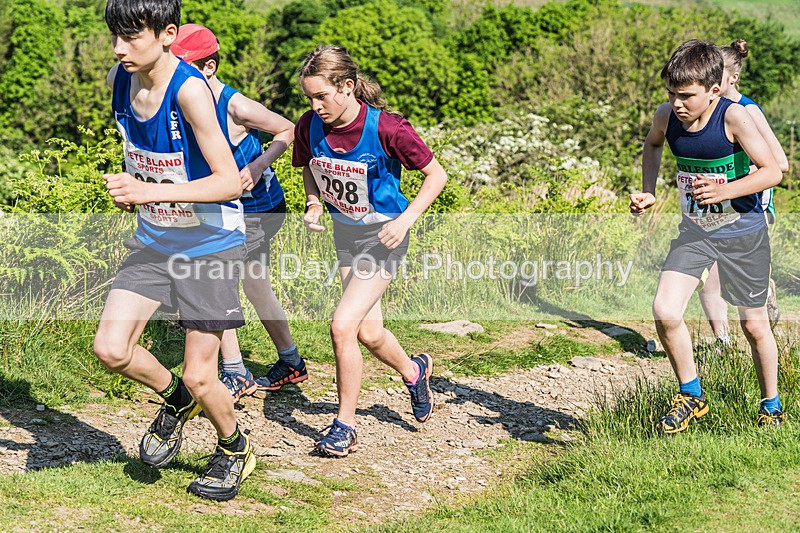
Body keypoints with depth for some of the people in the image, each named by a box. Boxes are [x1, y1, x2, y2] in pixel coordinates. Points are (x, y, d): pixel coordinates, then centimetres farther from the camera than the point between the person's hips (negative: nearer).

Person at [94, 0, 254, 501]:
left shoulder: (190, 90, -26)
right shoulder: (120, 79, -4)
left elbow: (230, 181, -27)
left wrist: (152, 191, -35)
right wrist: (130, 186, 7)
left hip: (210, 245, -6)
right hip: (154, 241, 6)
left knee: (199, 378, -1)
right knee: (111, 348, -7)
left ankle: (236, 449, 30)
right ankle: (175, 400, 24)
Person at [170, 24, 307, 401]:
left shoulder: (236, 107, -24)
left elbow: (290, 131, -12)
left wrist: (258, 165, -23)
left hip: (260, 210, -8)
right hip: (234, 210, 8)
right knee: (255, 288, 18)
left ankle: (236, 375, -3)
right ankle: (291, 363, 36)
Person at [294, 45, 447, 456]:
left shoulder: (385, 128, -25)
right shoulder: (310, 126, -10)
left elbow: (436, 175, -14)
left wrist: (405, 220, -23)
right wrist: (313, 203, -7)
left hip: (383, 234, -6)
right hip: (345, 232, 6)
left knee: (342, 326, -16)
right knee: (369, 333, 13)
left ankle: (345, 424, 1)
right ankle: (413, 370, 46)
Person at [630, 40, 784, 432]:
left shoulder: (733, 117, -22)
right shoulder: (667, 116, -8)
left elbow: (772, 171, -20)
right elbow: (653, 145, 17)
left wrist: (723, 192, -33)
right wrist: (647, 193, 5)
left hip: (742, 231, -3)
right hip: (694, 229, 4)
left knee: (754, 325, 9)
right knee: (664, 312, -15)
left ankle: (771, 407, 32)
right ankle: (691, 396, 6)